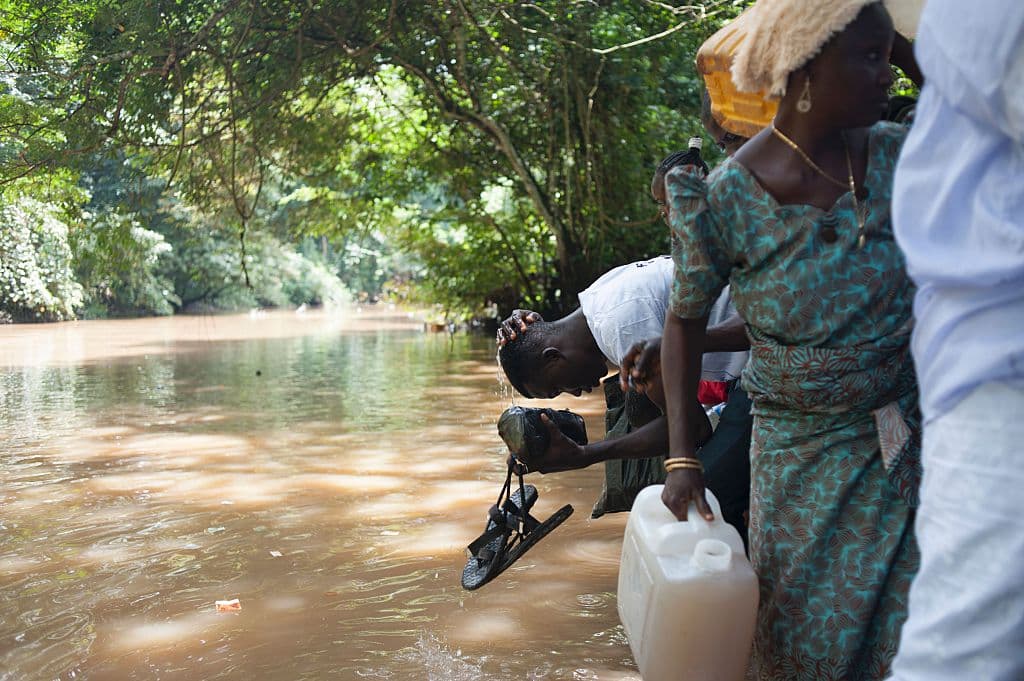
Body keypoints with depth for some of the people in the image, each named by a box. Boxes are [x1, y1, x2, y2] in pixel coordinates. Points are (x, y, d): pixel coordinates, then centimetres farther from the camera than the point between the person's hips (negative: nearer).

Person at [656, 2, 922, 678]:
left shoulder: (903, 156, -8)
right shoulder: (724, 200, -15)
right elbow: (685, 323, -3)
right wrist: (682, 458, -5)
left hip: (915, 437, 2)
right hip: (804, 450, -2)